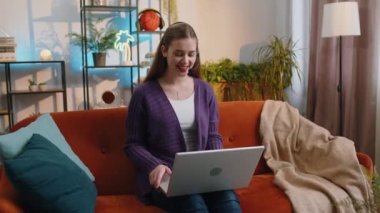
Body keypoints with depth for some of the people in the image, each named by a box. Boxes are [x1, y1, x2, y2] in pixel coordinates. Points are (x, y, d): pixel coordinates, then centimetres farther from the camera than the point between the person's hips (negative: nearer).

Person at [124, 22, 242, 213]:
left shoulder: (205, 90, 12)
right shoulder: (143, 94, 0)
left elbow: (213, 136, 15)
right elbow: (133, 144, 2)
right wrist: (154, 165, -17)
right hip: (164, 177, -3)